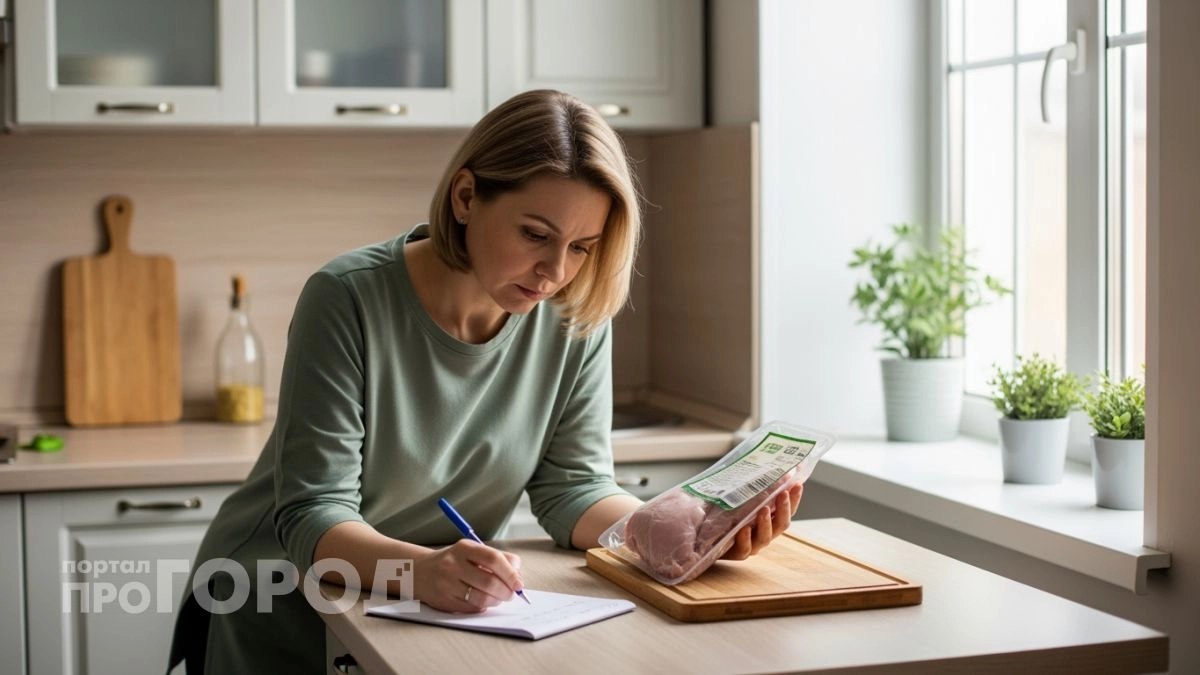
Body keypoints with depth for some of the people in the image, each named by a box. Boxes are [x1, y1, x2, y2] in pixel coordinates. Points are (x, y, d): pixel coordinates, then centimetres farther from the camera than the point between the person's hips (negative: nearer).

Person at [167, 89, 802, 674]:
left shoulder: (575, 320, -8)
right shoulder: (349, 299, -20)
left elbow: (571, 487, -6)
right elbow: (314, 513, -23)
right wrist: (420, 568, -42)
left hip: (435, 619, 3)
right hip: (279, 617, -2)